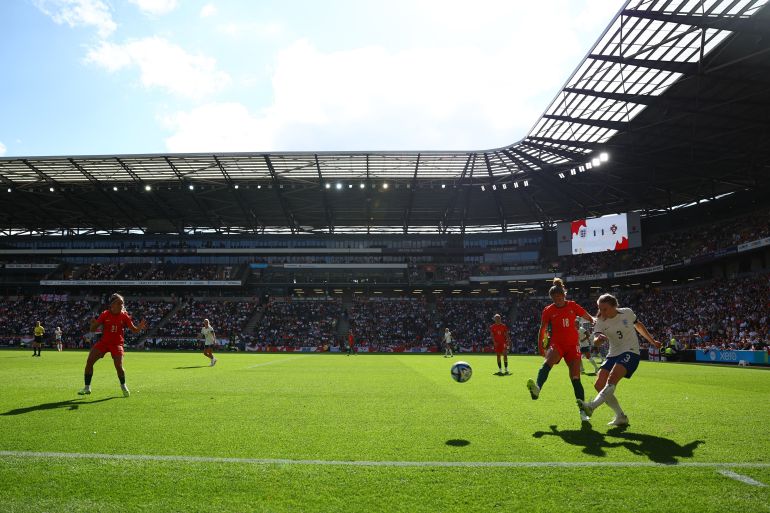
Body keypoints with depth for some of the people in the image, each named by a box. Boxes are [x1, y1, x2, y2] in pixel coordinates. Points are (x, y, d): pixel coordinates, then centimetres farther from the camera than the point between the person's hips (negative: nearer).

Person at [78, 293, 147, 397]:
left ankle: (123, 386, 12)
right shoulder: (105, 314, -7)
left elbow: (134, 330, -4)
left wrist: (140, 327, -27)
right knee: (89, 361, -6)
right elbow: (93, 329, -5)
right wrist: (93, 324, -29)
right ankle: (87, 387, 11)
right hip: (103, 342, 2)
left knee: (119, 366, -15)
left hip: (117, 344, -2)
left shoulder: (124, 316, -7)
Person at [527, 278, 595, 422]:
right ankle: (537, 389, -57)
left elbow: (590, 318, 11)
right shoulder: (548, 310, 0)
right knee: (547, 362, -34)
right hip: (556, 344, -1)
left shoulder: (573, 306, 3)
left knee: (575, 378, -4)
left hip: (572, 345, 2)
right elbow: (543, 329, 8)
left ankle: (583, 411, 7)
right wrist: (540, 346, 5)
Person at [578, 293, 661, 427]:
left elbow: (639, 326, 17)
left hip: (630, 352, -4)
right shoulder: (601, 321, -3)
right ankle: (621, 417, 4)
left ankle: (591, 406, -40)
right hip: (613, 354, 5)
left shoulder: (627, 313, -4)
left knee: (612, 379, -28)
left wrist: (652, 341, 22)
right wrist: (599, 339, -43)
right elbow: (595, 340, -19)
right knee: (599, 385, -6)